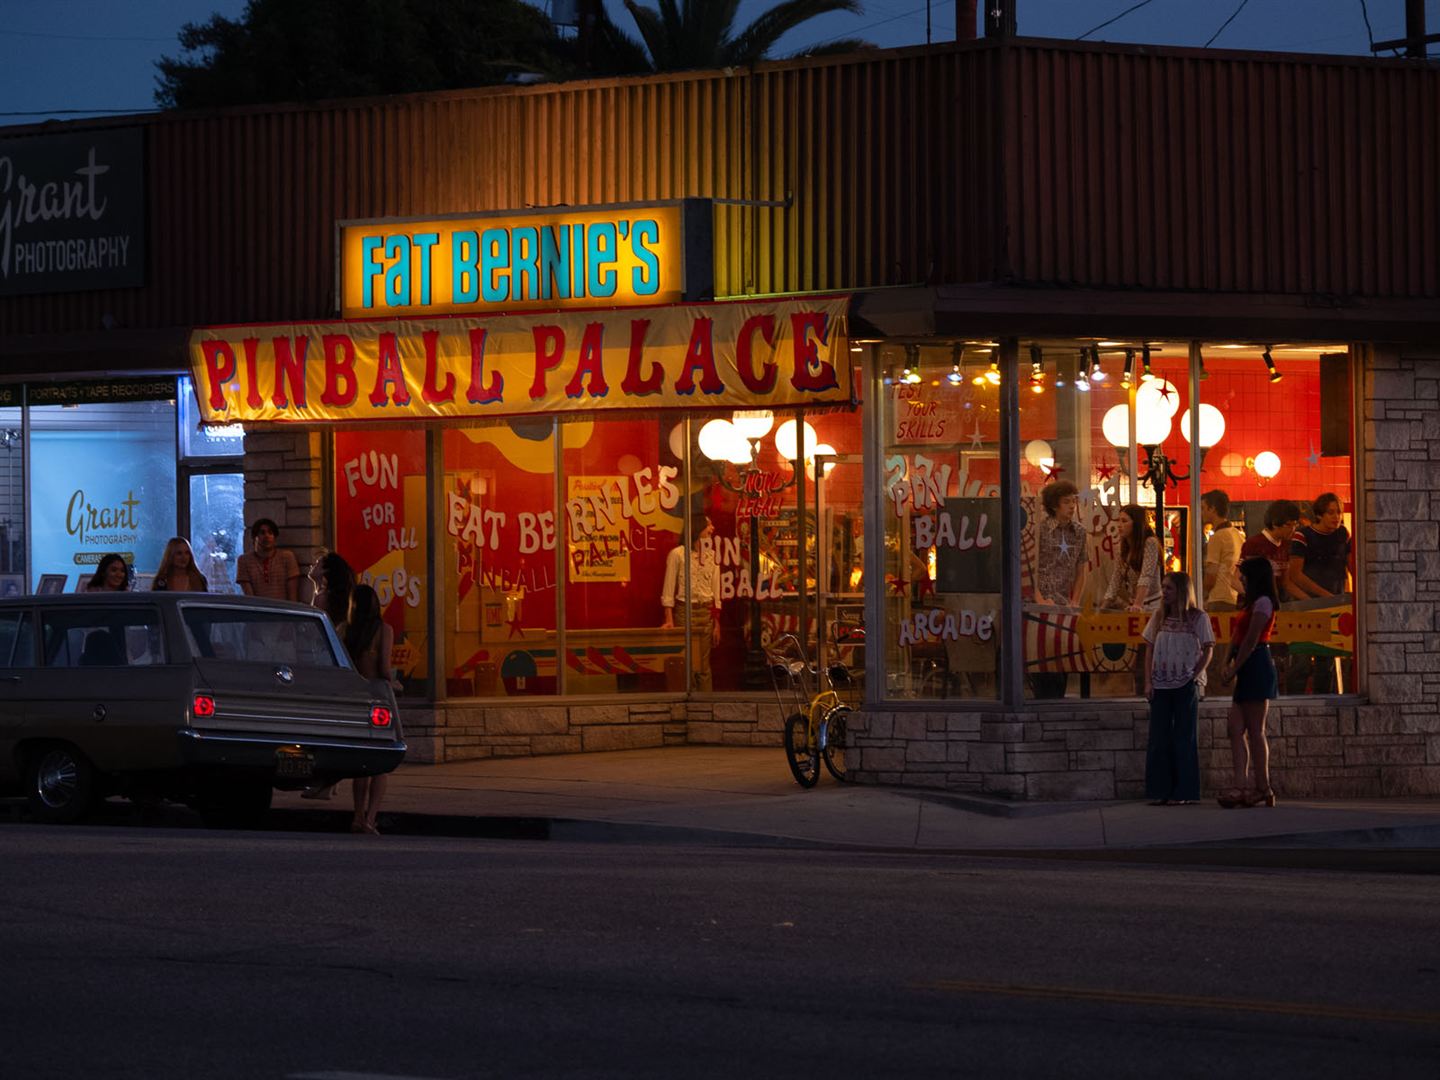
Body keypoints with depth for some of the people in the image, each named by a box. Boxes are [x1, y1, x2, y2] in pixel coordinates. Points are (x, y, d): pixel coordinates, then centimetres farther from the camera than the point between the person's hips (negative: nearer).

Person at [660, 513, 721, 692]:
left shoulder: (712, 556, 11)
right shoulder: (677, 554, -3)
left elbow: (716, 593, 13)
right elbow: (668, 590, -4)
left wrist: (717, 624, 9)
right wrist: (669, 620, -12)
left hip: (707, 614, 4)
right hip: (686, 612, -4)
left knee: (704, 668, 4)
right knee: (689, 666, -5)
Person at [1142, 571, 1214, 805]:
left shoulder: (1198, 618, -2)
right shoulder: (1159, 617, 10)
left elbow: (1207, 651, -2)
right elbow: (1150, 650, 10)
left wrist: (1195, 677, -12)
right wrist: (1148, 681, 1)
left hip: (1186, 687, -4)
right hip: (1160, 687, 4)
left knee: (1184, 740, 0)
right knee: (1159, 739, 3)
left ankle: (1183, 792, 3)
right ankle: (1160, 791, 8)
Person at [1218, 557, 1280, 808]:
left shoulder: (1262, 603, -9)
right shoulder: (1253, 604, 21)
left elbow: (1251, 641, -15)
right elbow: (1238, 638, 17)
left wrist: (1234, 669, -12)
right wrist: (1229, 665, 5)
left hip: (1257, 667, -10)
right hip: (1248, 671, 10)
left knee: (1255, 731, -8)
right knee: (1235, 728, 3)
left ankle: (1263, 789, -6)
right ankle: (1241, 785, -3)